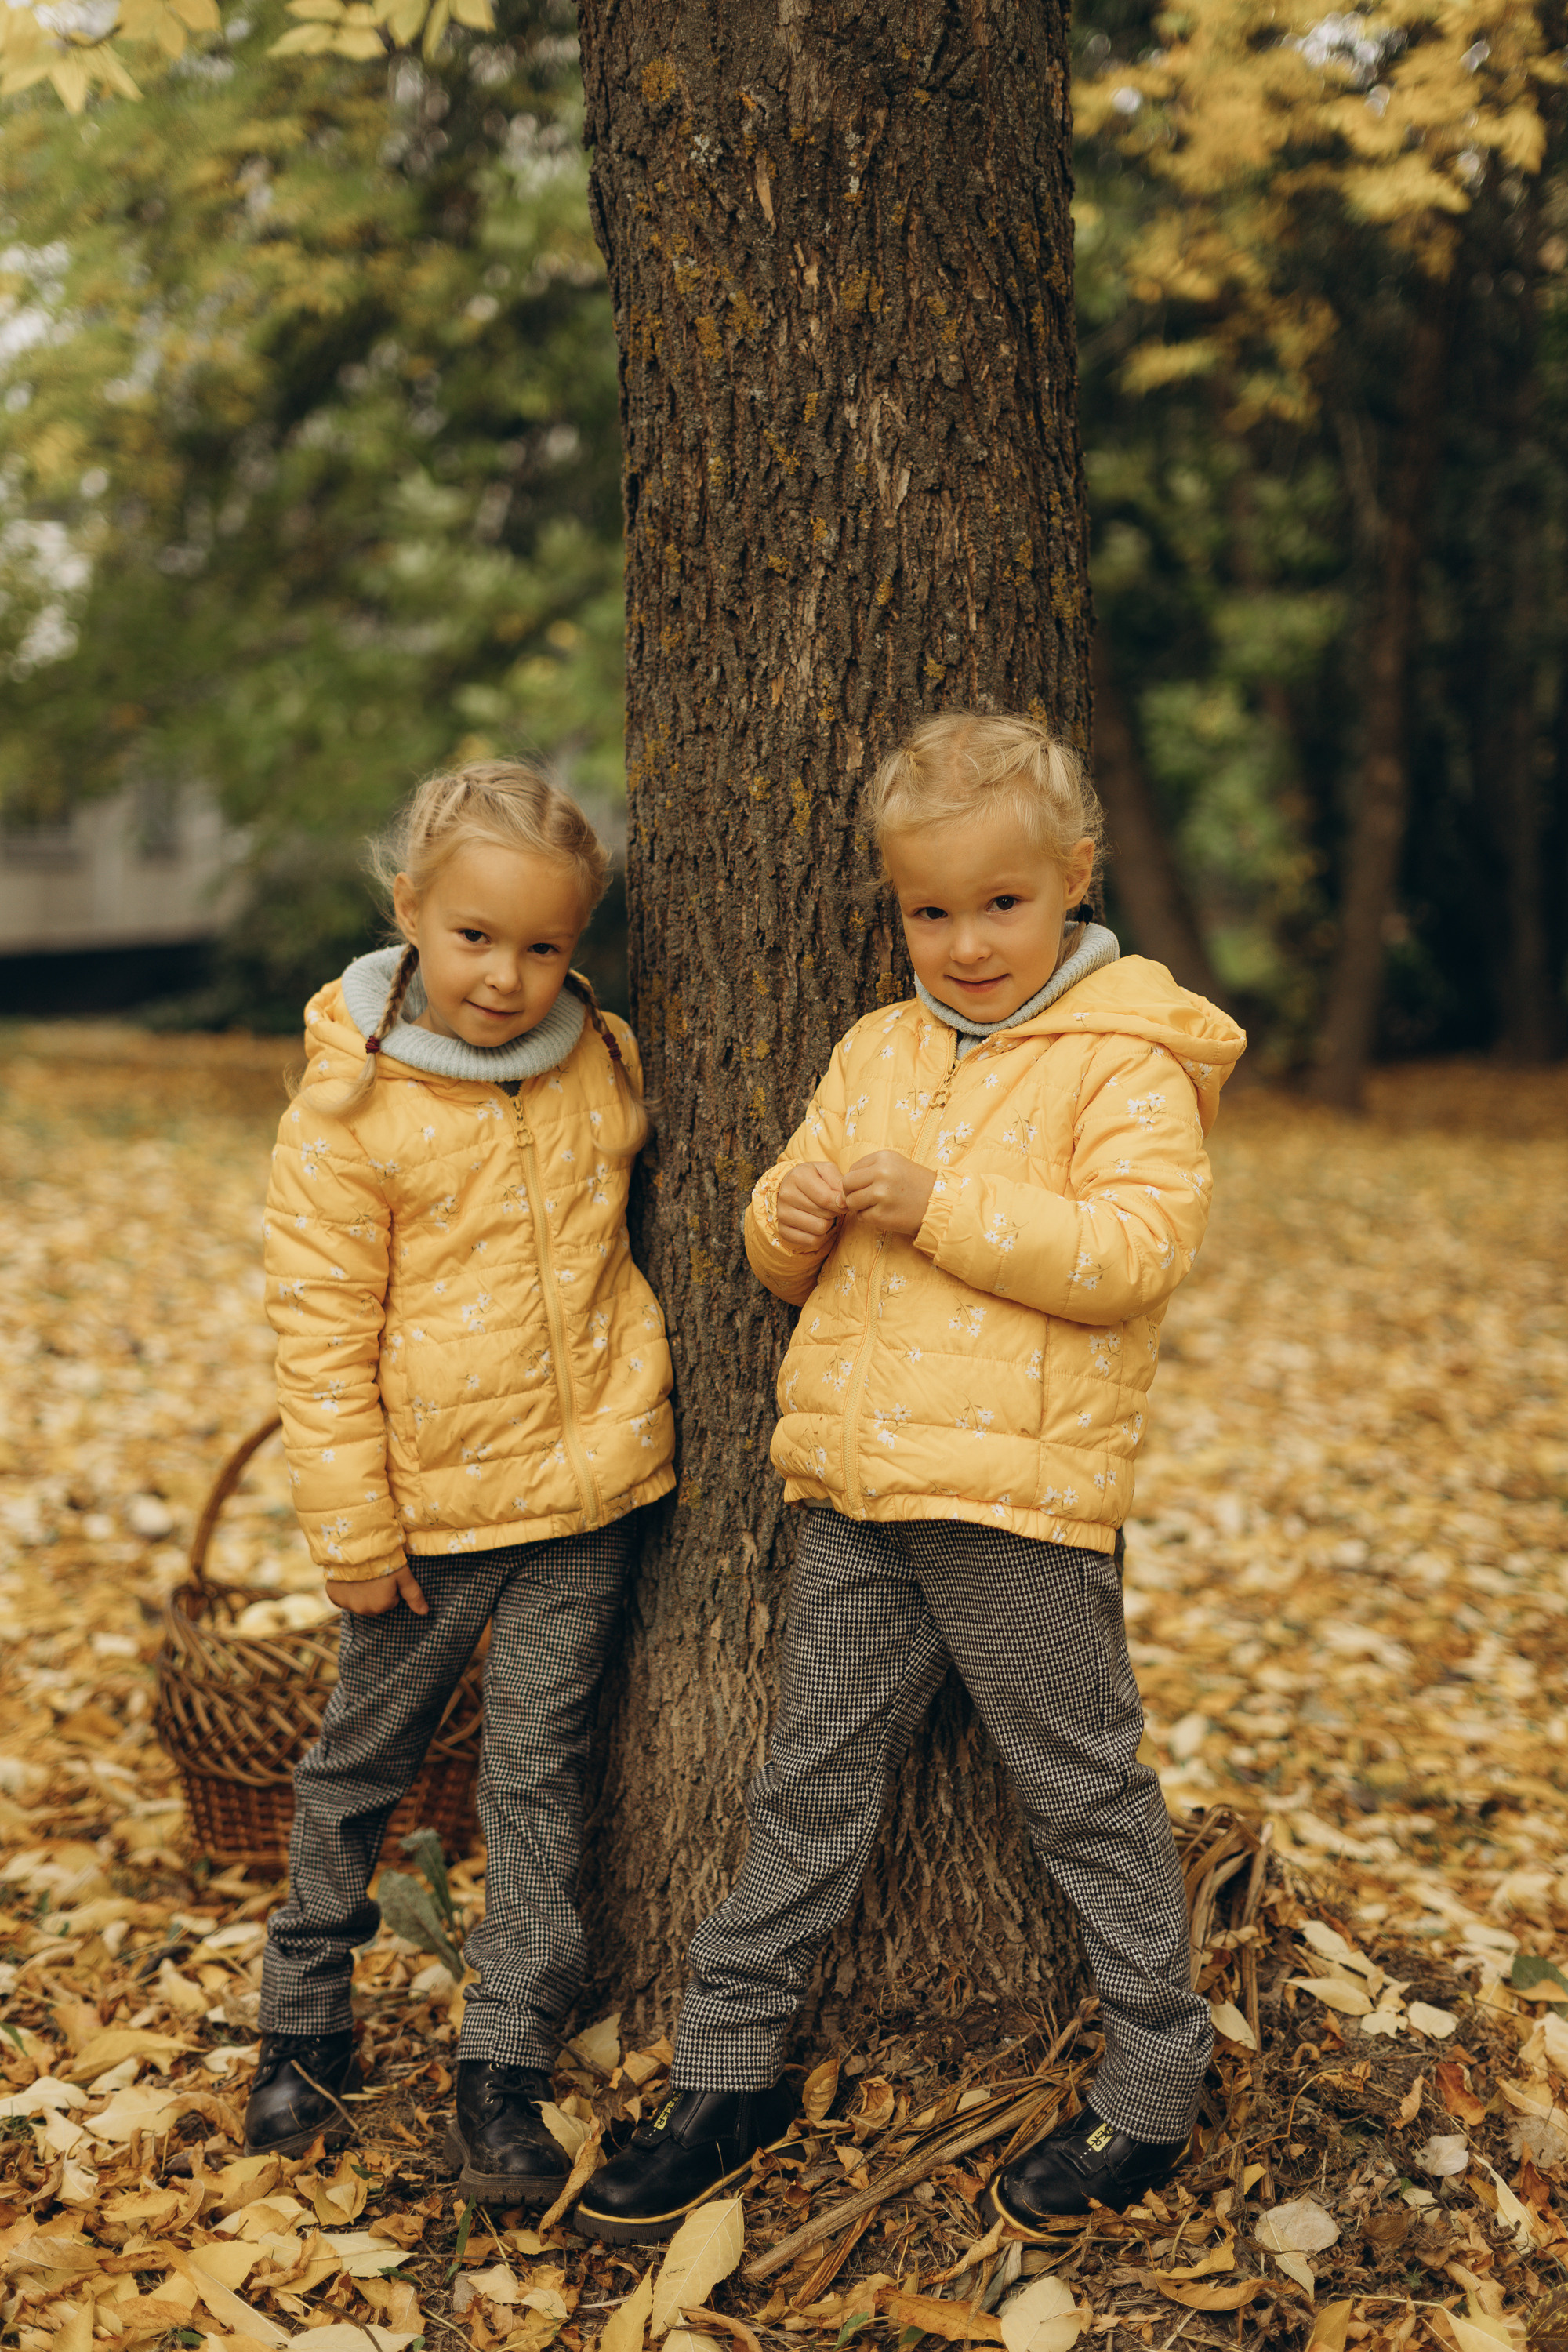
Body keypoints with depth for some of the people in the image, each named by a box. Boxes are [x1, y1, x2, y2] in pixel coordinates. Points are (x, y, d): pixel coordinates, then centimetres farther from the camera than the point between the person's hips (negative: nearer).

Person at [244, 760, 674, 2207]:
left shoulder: (605, 1064, -1)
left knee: (539, 1775, 5)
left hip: (584, 1489, 2)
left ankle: (505, 2069, 14)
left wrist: (630, 1413, 13)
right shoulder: (349, 1109, -12)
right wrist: (355, 1530, -9)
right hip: (425, 1505, -2)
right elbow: (321, 1332, -9)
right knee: (359, 1766, 13)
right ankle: (306, 2029, 31)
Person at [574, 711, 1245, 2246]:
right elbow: (786, 1255, 18)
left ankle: (1154, 2089, 23)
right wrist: (796, 1214, -6)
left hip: (1021, 1496, -6)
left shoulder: (1121, 1062, -6)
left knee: (1085, 1795, 6)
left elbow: (1139, 1250, -19)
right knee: (811, 1781, 13)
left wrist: (943, 1205, -22)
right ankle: (727, 2075, 24)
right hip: (857, 1488, 6)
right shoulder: (873, 1052, 13)